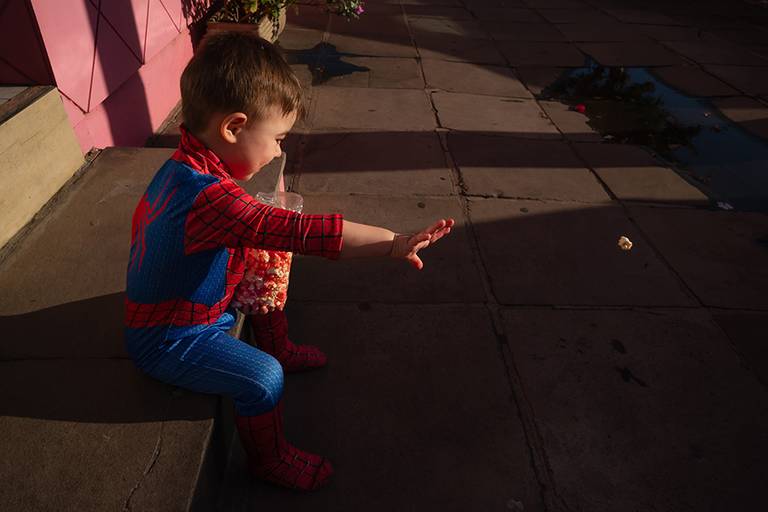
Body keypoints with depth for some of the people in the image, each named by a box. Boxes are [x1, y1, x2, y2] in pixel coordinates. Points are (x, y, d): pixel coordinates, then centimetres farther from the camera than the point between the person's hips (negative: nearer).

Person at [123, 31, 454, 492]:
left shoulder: (183, 167, -4)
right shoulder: (211, 196, -37)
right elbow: (301, 231, -43)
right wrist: (395, 243, -42)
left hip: (164, 308, 9)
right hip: (170, 343, -9)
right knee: (263, 377, -17)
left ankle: (279, 347, 36)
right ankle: (269, 459, 10)